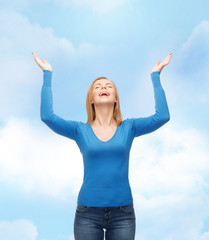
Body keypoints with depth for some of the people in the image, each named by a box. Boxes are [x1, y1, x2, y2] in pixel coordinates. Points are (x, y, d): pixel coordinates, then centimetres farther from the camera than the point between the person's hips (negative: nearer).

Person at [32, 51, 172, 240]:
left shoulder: (129, 127, 3)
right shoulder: (80, 130, 1)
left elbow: (162, 116, -9)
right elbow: (47, 116, -11)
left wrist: (156, 75, -2)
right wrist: (47, 74, -5)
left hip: (122, 212, 1)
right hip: (88, 213, 0)